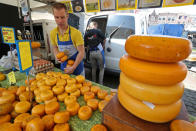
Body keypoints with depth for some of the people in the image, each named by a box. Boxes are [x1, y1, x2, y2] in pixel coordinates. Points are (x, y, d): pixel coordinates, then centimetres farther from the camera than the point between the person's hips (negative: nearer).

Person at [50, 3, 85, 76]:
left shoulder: (76, 33, -20)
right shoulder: (53, 33, -4)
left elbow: (81, 52, -19)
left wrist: (73, 67, -21)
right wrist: (57, 57, -9)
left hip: (77, 66, -4)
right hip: (63, 66, 4)